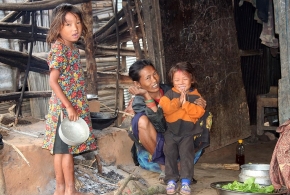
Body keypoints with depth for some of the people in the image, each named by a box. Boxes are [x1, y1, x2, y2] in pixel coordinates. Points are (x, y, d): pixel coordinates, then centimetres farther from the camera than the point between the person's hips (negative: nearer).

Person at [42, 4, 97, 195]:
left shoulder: (72, 47, 10)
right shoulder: (59, 48, -17)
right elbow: (53, 81, -22)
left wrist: (74, 106, 17)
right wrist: (69, 106, -22)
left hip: (74, 106, 9)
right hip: (65, 107, -9)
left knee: (61, 149, 14)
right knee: (67, 149, 1)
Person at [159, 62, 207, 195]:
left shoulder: (196, 96, 1)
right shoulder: (169, 94, 3)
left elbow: (198, 113, -12)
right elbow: (164, 108, -13)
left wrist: (186, 103, -18)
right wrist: (178, 101, -21)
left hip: (188, 132, -1)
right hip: (171, 131, 1)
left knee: (186, 152, -12)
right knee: (170, 153, -4)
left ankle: (185, 181, -5)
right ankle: (171, 180, 7)